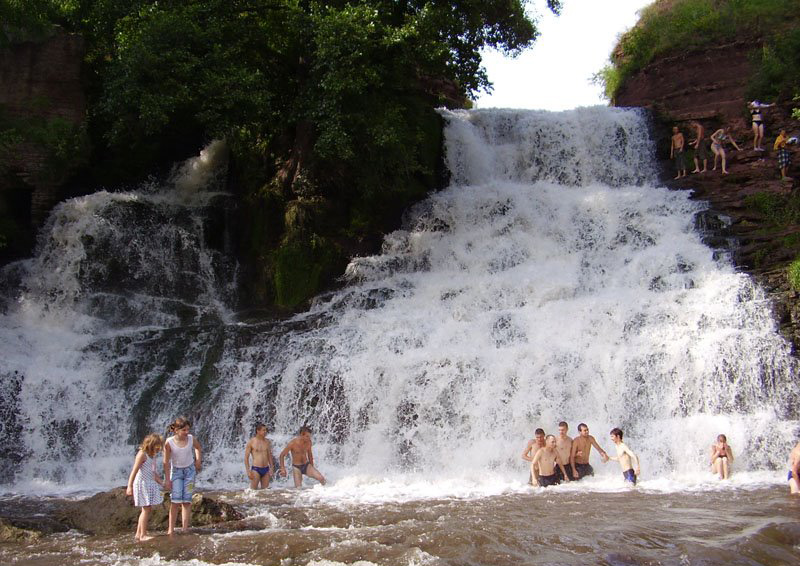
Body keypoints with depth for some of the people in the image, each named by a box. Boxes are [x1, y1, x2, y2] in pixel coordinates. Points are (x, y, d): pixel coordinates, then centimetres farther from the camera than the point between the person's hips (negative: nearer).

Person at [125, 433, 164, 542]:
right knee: (146, 509, -8)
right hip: (142, 484, -9)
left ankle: (138, 534, 19)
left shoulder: (152, 456, 14)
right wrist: (130, 486, -23)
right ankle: (143, 535, -3)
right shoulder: (142, 454, -13)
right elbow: (134, 471, -18)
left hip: (150, 484, 9)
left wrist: (162, 483, 21)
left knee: (147, 509, 12)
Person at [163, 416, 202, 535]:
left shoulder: (191, 439, -14)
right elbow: (166, 462, -12)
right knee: (175, 500, -8)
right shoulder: (169, 443, -20)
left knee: (187, 501, 1)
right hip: (176, 471, -2)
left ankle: (185, 529, 2)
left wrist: (198, 461, 4)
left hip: (189, 470, 2)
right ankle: (171, 529, -2)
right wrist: (167, 479, -10)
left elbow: (198, 448, 11)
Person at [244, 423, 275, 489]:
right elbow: (246, 457, -4)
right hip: (256, 469, -5)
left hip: (266, 469, 5)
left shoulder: (267, 442, 8)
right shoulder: (251, 442, -5)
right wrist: (248, 471, -10)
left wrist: (271, 469, 8)